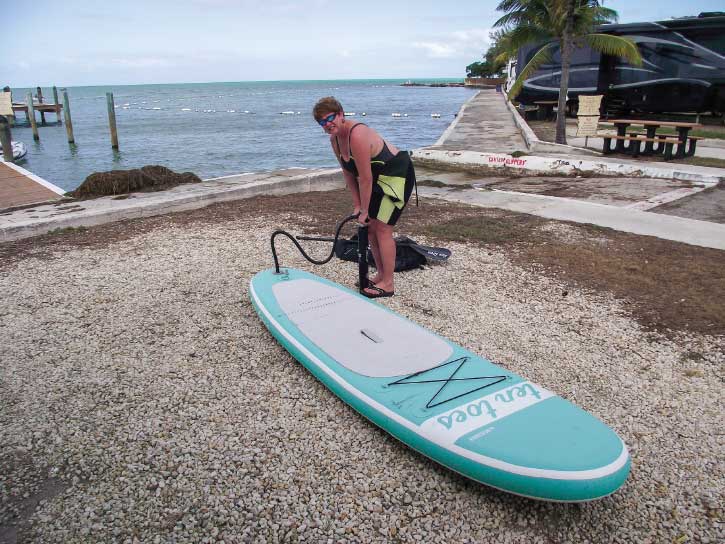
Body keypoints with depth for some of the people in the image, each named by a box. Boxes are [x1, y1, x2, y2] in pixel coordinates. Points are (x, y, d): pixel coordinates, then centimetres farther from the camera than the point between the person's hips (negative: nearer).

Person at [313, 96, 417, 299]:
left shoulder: (357, 135, -31)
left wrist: (364, 210, -20)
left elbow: (365, 179, -28)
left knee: (382, 229, -10)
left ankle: (388, 284, -1)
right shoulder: (335, 138, -2)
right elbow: (348, 172, 4)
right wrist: (357, 205, 1)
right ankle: (381, 275, 23)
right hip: (378, 179, 9)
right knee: (370, 227, 10)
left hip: (397, 176, -9)